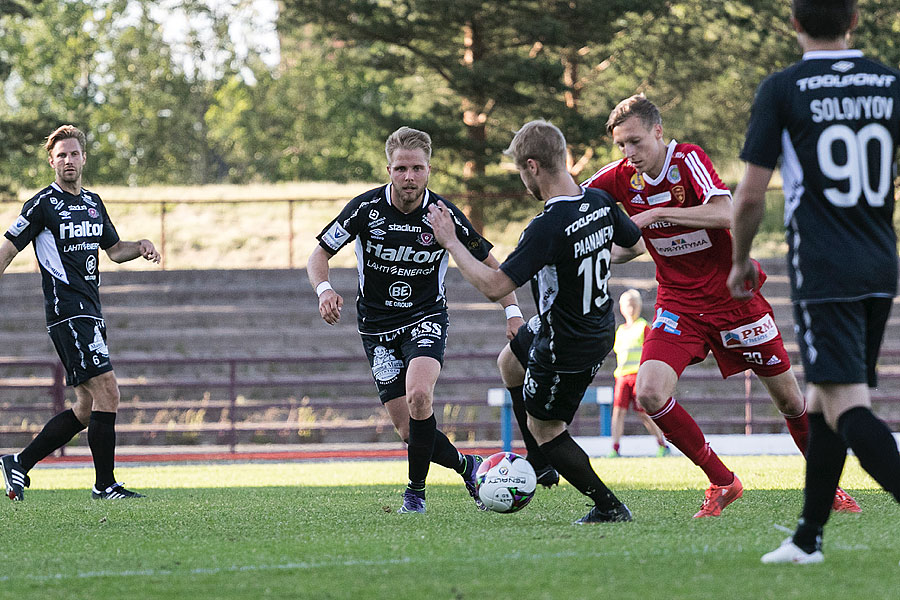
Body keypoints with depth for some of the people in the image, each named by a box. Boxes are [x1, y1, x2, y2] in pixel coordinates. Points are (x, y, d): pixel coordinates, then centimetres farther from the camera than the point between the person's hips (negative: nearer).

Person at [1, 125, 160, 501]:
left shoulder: (93, 203, 16)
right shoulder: (43, 204, -6)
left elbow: (114, 249, 26)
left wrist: (140, 247, 5)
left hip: (90, 313, 8)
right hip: (67, 311, -8)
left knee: (87, 408, 8)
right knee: (107, 392, -15)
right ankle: (104, 484, -9)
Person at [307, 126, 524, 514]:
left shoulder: (444, 215, -12)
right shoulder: (365, 208, -13)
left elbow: (487, 263, 1)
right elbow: (319, 254, -4)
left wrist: (513, 312, -9)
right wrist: (324, 290, -25)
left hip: (426, 318, -1)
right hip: (377, 327, 1)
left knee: (418, 395, -30)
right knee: (408, 430, -6)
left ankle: (416, 490, -10)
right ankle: (467, 467, 23)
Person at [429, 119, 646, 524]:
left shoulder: (547, 228, -31)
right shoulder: (600, 203, -7)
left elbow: (494, 286, -30)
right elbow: (634, 246, 12)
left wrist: (451, 243, -20)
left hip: (566, 349, -9)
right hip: (601, 333, 9)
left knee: (544, 428, 11)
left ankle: (609, 506, 10)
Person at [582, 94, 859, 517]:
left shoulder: (688, 160, -18)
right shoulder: (623, 178, -6)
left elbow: (724, 214, -33)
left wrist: (655, 214, -35)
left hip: (734, 296, -3)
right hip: (679, 304, 3)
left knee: (789, 399, 6)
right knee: (650, 394, -20)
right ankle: (721, 482, -3)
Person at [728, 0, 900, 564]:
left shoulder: (783, 90, -5)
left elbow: (751, 194, -4)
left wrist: (741, 260, 12)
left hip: (822, 273, -6)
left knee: (848, 407, -12)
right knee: (823, 401, 17)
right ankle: (809, 537, 22)